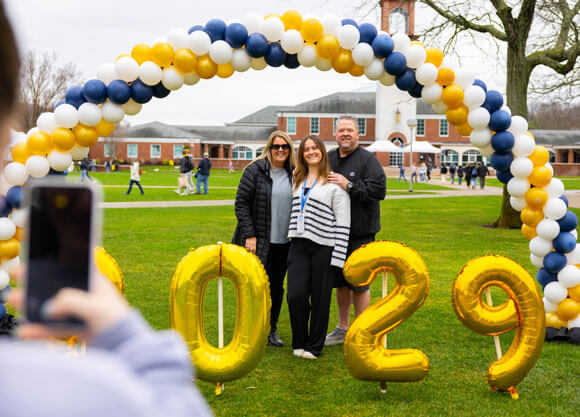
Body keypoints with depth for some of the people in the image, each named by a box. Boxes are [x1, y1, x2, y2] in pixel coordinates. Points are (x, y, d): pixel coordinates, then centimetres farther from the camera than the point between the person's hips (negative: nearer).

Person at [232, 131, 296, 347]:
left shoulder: (293, 174, 9)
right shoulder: (255, 170, -5)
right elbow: (241, 203, -7)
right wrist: (249, 235, -12)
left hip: (283, 242, 5)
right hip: (259, 242, -4)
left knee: (277, 287, 11)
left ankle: (271, 330, 24)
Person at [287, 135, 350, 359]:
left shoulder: (334, 183, -3)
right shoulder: (297, 180, 14)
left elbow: (343, 222, -6)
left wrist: (338, 256, -12)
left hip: (323, 247, -4)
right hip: (299, 245, 4)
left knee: (320, 298, 3)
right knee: (295, 295, -5)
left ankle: (315, 346, 19)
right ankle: (299, 342, 15)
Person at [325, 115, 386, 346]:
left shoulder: (367, 159, -6)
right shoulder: (329, 159, 12)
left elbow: (379, 189, -18)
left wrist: (349, 185, -21)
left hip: (359, 233, -6)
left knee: (358, 283, -2)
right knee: (340, 281, 15)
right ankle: (343, 328, 29)